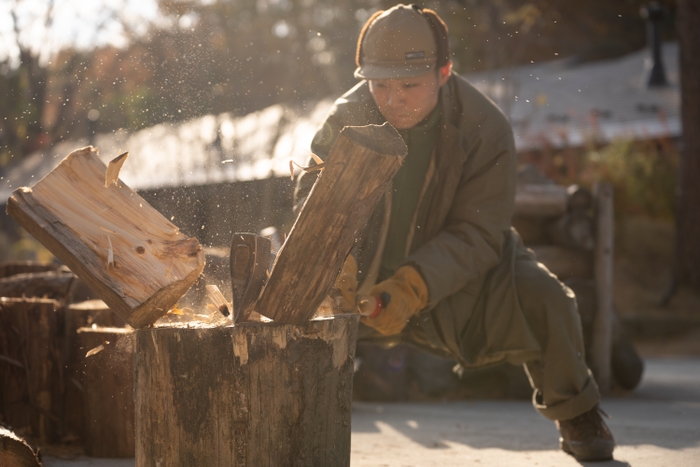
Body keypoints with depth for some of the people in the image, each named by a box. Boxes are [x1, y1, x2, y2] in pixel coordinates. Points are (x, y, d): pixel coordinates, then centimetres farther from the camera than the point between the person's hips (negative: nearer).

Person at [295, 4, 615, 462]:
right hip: (366, 273, 3)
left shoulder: (485, 129, -23)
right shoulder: (349, 116, -15)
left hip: (460, 270, -2)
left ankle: (576, 416, 1)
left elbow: (476, 235, -26)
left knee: (542, 298, -26)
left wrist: (414, 286, -43)